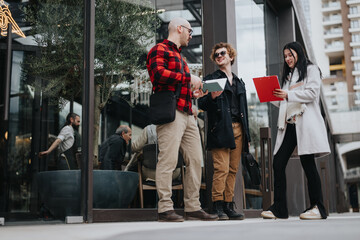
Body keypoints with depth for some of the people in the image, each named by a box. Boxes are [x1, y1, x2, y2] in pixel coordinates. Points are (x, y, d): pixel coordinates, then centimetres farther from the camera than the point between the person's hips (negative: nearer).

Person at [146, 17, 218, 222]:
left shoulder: (180, 56, 31)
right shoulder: (160, 50, 2)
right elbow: (158, 73, -17)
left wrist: (193, 93, 15)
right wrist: (189, 78, -13)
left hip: (188, 114, 9)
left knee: (195, 160, 6)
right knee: (168, 160, -11)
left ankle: (193, 207, 11)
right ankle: (165, 209, -7)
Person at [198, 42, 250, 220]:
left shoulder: (239, 82, 23)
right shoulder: (211, 79, 9)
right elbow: (202, 104, 1)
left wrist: (246, 133, 17)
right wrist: (212, 97, -21)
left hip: (238, 129, 5)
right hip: (220, 129, -5)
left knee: (233, 169, 3)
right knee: (221, 168, -12)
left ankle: (229, 206, 8)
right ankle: (218, 206, -7)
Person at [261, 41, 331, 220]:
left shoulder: (311, 69, 8)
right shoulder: (288, 75, 28)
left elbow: (312, 93, -8)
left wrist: (288, 95, -12)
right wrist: (273, 96, 8)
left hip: (305, 122, -7)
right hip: (289, 124, 7)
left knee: (308, 164, -8)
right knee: (278, 165, -2)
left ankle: (318, 208, -1)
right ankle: (279, 208, 0)